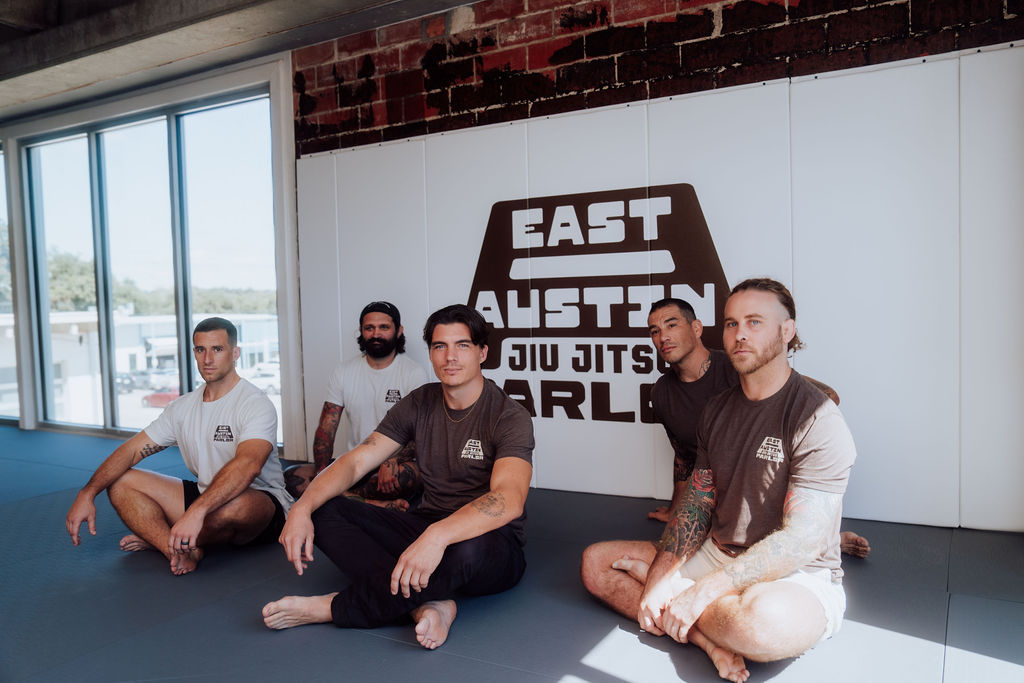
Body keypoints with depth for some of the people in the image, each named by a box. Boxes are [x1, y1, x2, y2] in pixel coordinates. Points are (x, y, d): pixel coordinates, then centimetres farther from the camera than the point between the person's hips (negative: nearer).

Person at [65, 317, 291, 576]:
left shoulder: (256, 404, -17)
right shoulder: (183, 407, 7)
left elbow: (248, 465, -35)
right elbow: (131, 450, 7)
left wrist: (196, 512, -46)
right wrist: (87, 494, -8)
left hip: (261, 501, -6)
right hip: (204, 496, 7)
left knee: (234, 504, -41)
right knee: (120, 482, -2)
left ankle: (158, 539, -7)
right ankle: (184, 552, -21)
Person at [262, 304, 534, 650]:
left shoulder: (510, 416, -14)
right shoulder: (420, 404, 3)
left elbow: (509, 499, -31)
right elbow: (356, 461, -2)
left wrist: (437, 536, -47)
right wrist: (302, 508, -20)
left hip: (491, 542, -5)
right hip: (426, 528, 5)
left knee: (469, 550, -43)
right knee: (323, 511, -12)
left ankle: (329, 608, -22)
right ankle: (428, 604, -29)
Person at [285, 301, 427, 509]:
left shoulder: (414, 373, -2)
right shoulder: (344, 371, 10)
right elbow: (326, 429, 5)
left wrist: (392, 461, -30)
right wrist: (322, 473, -12)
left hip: (393, 466, -5)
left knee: (409, 475, -38)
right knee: (292, 477, -17)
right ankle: (376, 503, -28)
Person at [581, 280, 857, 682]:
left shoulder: (818, 421, -17)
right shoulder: (717, 411, 8)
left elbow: (803, 540, -23)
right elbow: (697, 502, 5)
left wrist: (702, 591, -26)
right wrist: (662, 574, -12)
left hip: (800, 580, -7)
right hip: (717, 556, 8)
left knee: (764, 617, -43)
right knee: (596, 562, -2)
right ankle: (707, 639, -17)